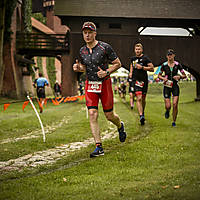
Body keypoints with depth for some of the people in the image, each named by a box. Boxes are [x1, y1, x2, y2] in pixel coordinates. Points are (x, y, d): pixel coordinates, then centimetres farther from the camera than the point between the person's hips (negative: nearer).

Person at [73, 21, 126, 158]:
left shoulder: (105, 47, -9)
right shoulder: (82, 51, 5)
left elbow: (118, 63, -3)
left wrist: (106, 72, -18)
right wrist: (78, 67, -2)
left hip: (104, 83, -3)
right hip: (90, 85, 3)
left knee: (109, 115, 5)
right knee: (93, 114, -9)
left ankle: (120, 126, 42)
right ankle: (99, 147, -6)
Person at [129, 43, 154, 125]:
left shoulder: (145, 58, -4)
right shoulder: (133, 58, 9)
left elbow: (152, 68, -8)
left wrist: (142, 67, -16)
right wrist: (131, 73, 16)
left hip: (144, 80, -1)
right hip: (136, 80, 1)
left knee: (143, 99, 11)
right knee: (138, 98, -15)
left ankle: (143, 112, 36)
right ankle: (141, 116, -21)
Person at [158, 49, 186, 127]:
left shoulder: (177, 65, -1)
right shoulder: (164, 65, -2)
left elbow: (184, 75, 4)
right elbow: (159, 75, 10)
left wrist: (179, 77, -16)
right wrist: (163, 78, -11)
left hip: (175, 86, 0)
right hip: (167, 86, 0)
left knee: (175, 105, -9)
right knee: (168, 106, -7)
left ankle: (174, 121, 8)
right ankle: (167, 111, 32)